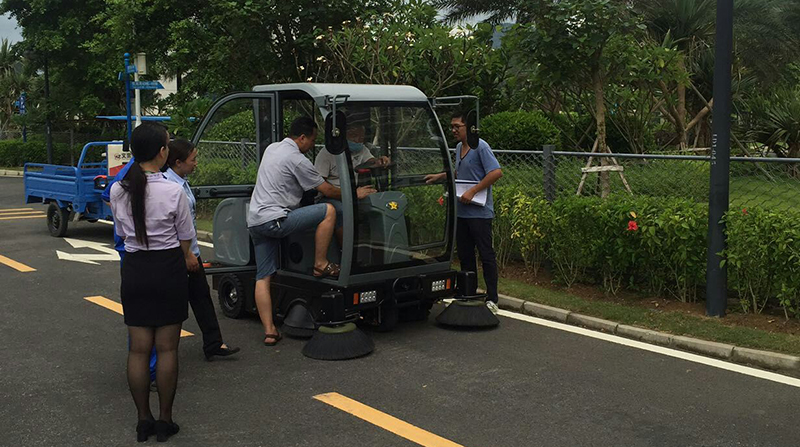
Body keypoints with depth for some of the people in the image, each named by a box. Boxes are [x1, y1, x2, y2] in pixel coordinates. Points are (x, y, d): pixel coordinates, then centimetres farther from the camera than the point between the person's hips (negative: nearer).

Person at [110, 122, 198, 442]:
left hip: (134, 269, 4)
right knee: (167, 348, 7)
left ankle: (143, 420, 21)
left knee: (138, 349, 11)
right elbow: (185, 240, -4)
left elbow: (122, 232, 7)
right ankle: (165, 420, 16)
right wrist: (185, 259, 15)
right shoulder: (173, 192, -15)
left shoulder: (117, 191, -3)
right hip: (168, 268, -3)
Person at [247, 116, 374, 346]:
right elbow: (328, 191, -5)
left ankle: (269, 331, 5)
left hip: (254, 221, 9)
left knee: (263, 277, 8)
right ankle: (321, 264, 0)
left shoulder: (272, 148, 18)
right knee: (328, 211, -8)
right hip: (273, 220, -9)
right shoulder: (297, 159, -10)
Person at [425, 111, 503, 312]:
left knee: (486, 255, -4)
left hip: (479, 212, -9)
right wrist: (440, 176, 20)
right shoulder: (458, 148, 15)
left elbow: (496, 172, -20)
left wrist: (473, 191, -21)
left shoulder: (480, 147, -12)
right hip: (461, 211, 9)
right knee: (464, 255, 13)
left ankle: (492, 299, 1)